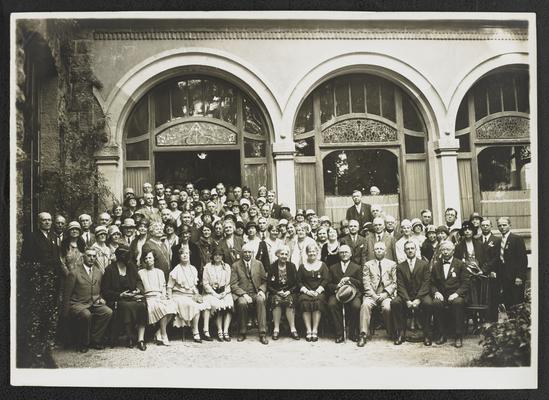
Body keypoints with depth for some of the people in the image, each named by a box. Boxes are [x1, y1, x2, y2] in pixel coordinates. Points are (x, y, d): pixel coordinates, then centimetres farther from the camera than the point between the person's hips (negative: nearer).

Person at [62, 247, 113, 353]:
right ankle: (83, 344, -13)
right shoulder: (74, 273, -3)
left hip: (95, 303, 5)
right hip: (78, 304, -5)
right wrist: (66, 313, -5)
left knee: (108, 312, -23)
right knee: (86, 315, -36)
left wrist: (101, 298, 5)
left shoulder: (99, 272, 13)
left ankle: (95, 340, -9)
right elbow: (67, 294, -2)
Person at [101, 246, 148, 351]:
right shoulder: (110, 270, -1)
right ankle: (129, 337, -20)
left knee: (142, 305, -28)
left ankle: (140, 339, -30)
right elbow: (105, 291, -3)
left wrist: (137, 290, -2)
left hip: (132, 297, 4)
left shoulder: (131, 267, 14)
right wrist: (120, 295, -13)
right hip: (116, 300, -4)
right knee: (128, 306, -36)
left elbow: (138, 283, 20)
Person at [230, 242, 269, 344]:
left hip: (256, 293, 2)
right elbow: (233, 285, -2)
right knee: (242, 303, -35)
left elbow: (264, 281, 13)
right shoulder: (235, 265, 5)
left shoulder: (258, 264, 12)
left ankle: (262, 334, -32)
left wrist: (262, 290, -8)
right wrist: (244, 294, -16)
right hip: (241, 294, -1)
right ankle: (242, 333, -16)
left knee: (260, 300, -33)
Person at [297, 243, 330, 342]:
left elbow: (326, 280, 4)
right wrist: (306, 291, -8)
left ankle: (315, 330, -30)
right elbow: (299, 281, 9)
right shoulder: (302, 266, 16)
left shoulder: (322, 265, 14)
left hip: (319, 292, -1)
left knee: (318, 301, -33)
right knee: (304, 301, -31)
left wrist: (317, 291, -10)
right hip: (305, 292, 1)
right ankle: (308, 330, -30)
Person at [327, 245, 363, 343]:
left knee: (356, 306, -33)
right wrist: (337, 286, -8)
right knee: (331, 304, -32)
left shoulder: (357, 267, 19)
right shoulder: (333, 268, 22)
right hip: (337, 293, 1)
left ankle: (352, 332, -12)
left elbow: (361, 284, 8)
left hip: (353, 293, -1)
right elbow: (329, 285, 13)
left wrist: (349, 279, -7)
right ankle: (339, 334, -24)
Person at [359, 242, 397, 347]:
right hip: (371, 294, 1)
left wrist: (385, 293, -8)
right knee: (365, 305, -30)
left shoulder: (392, 264, 16)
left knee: (387, 307, -32)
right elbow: (366, 282, 6)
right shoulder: (368, 264, 17)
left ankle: (391, 333, -12)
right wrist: (373, 295, -9)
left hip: (387, 294, -1)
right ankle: (363, 334, -31)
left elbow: (394, 282, 7)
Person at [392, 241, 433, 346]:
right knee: (394, 303, -28)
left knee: (428, 303, -34)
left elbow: (426, 284, -4)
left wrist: (418, 299, -18)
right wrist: (407, 300, -18)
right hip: (405, 296, 2)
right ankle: (401, 333, -18)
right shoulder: (400, 267, 10)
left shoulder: (424, 264, 6)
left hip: (421, 295, -1)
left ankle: (427, 334, -19)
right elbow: (400, 286, -1)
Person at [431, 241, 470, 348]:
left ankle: (459, 336, -25)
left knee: (458, 302, -36)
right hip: (441, 295, 2)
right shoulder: (436, 265, 16)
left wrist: (457, 293, -17)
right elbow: (432, 284, 14)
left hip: (456, 296, -2)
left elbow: (465, 284, 0)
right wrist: (436, 292, -8)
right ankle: (443, 334, -19)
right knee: (436, 303, -32)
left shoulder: (461, 265, 7)